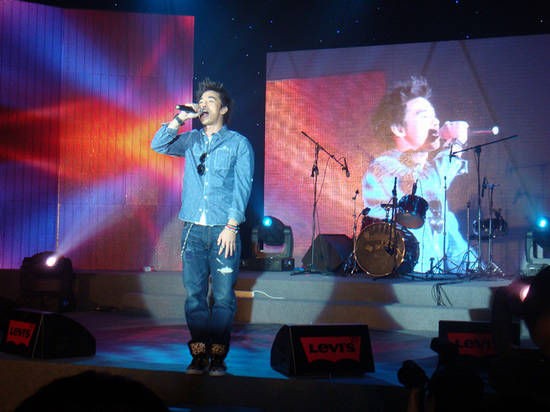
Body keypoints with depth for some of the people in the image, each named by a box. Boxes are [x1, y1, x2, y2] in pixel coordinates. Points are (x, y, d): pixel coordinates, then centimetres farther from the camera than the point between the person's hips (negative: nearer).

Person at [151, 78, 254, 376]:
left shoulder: (238, 144, 5)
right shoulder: (190, 140, 16)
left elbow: (242, 187, -1)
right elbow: (158, 145, 4)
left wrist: (231, 226, -10)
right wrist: (180, 119, -3)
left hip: (224, 230, -3)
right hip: (193, 229, 3)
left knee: (222, 296, -2)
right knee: (194, 295, 2)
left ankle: (218, 357, 4)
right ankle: (199, 355, 8)